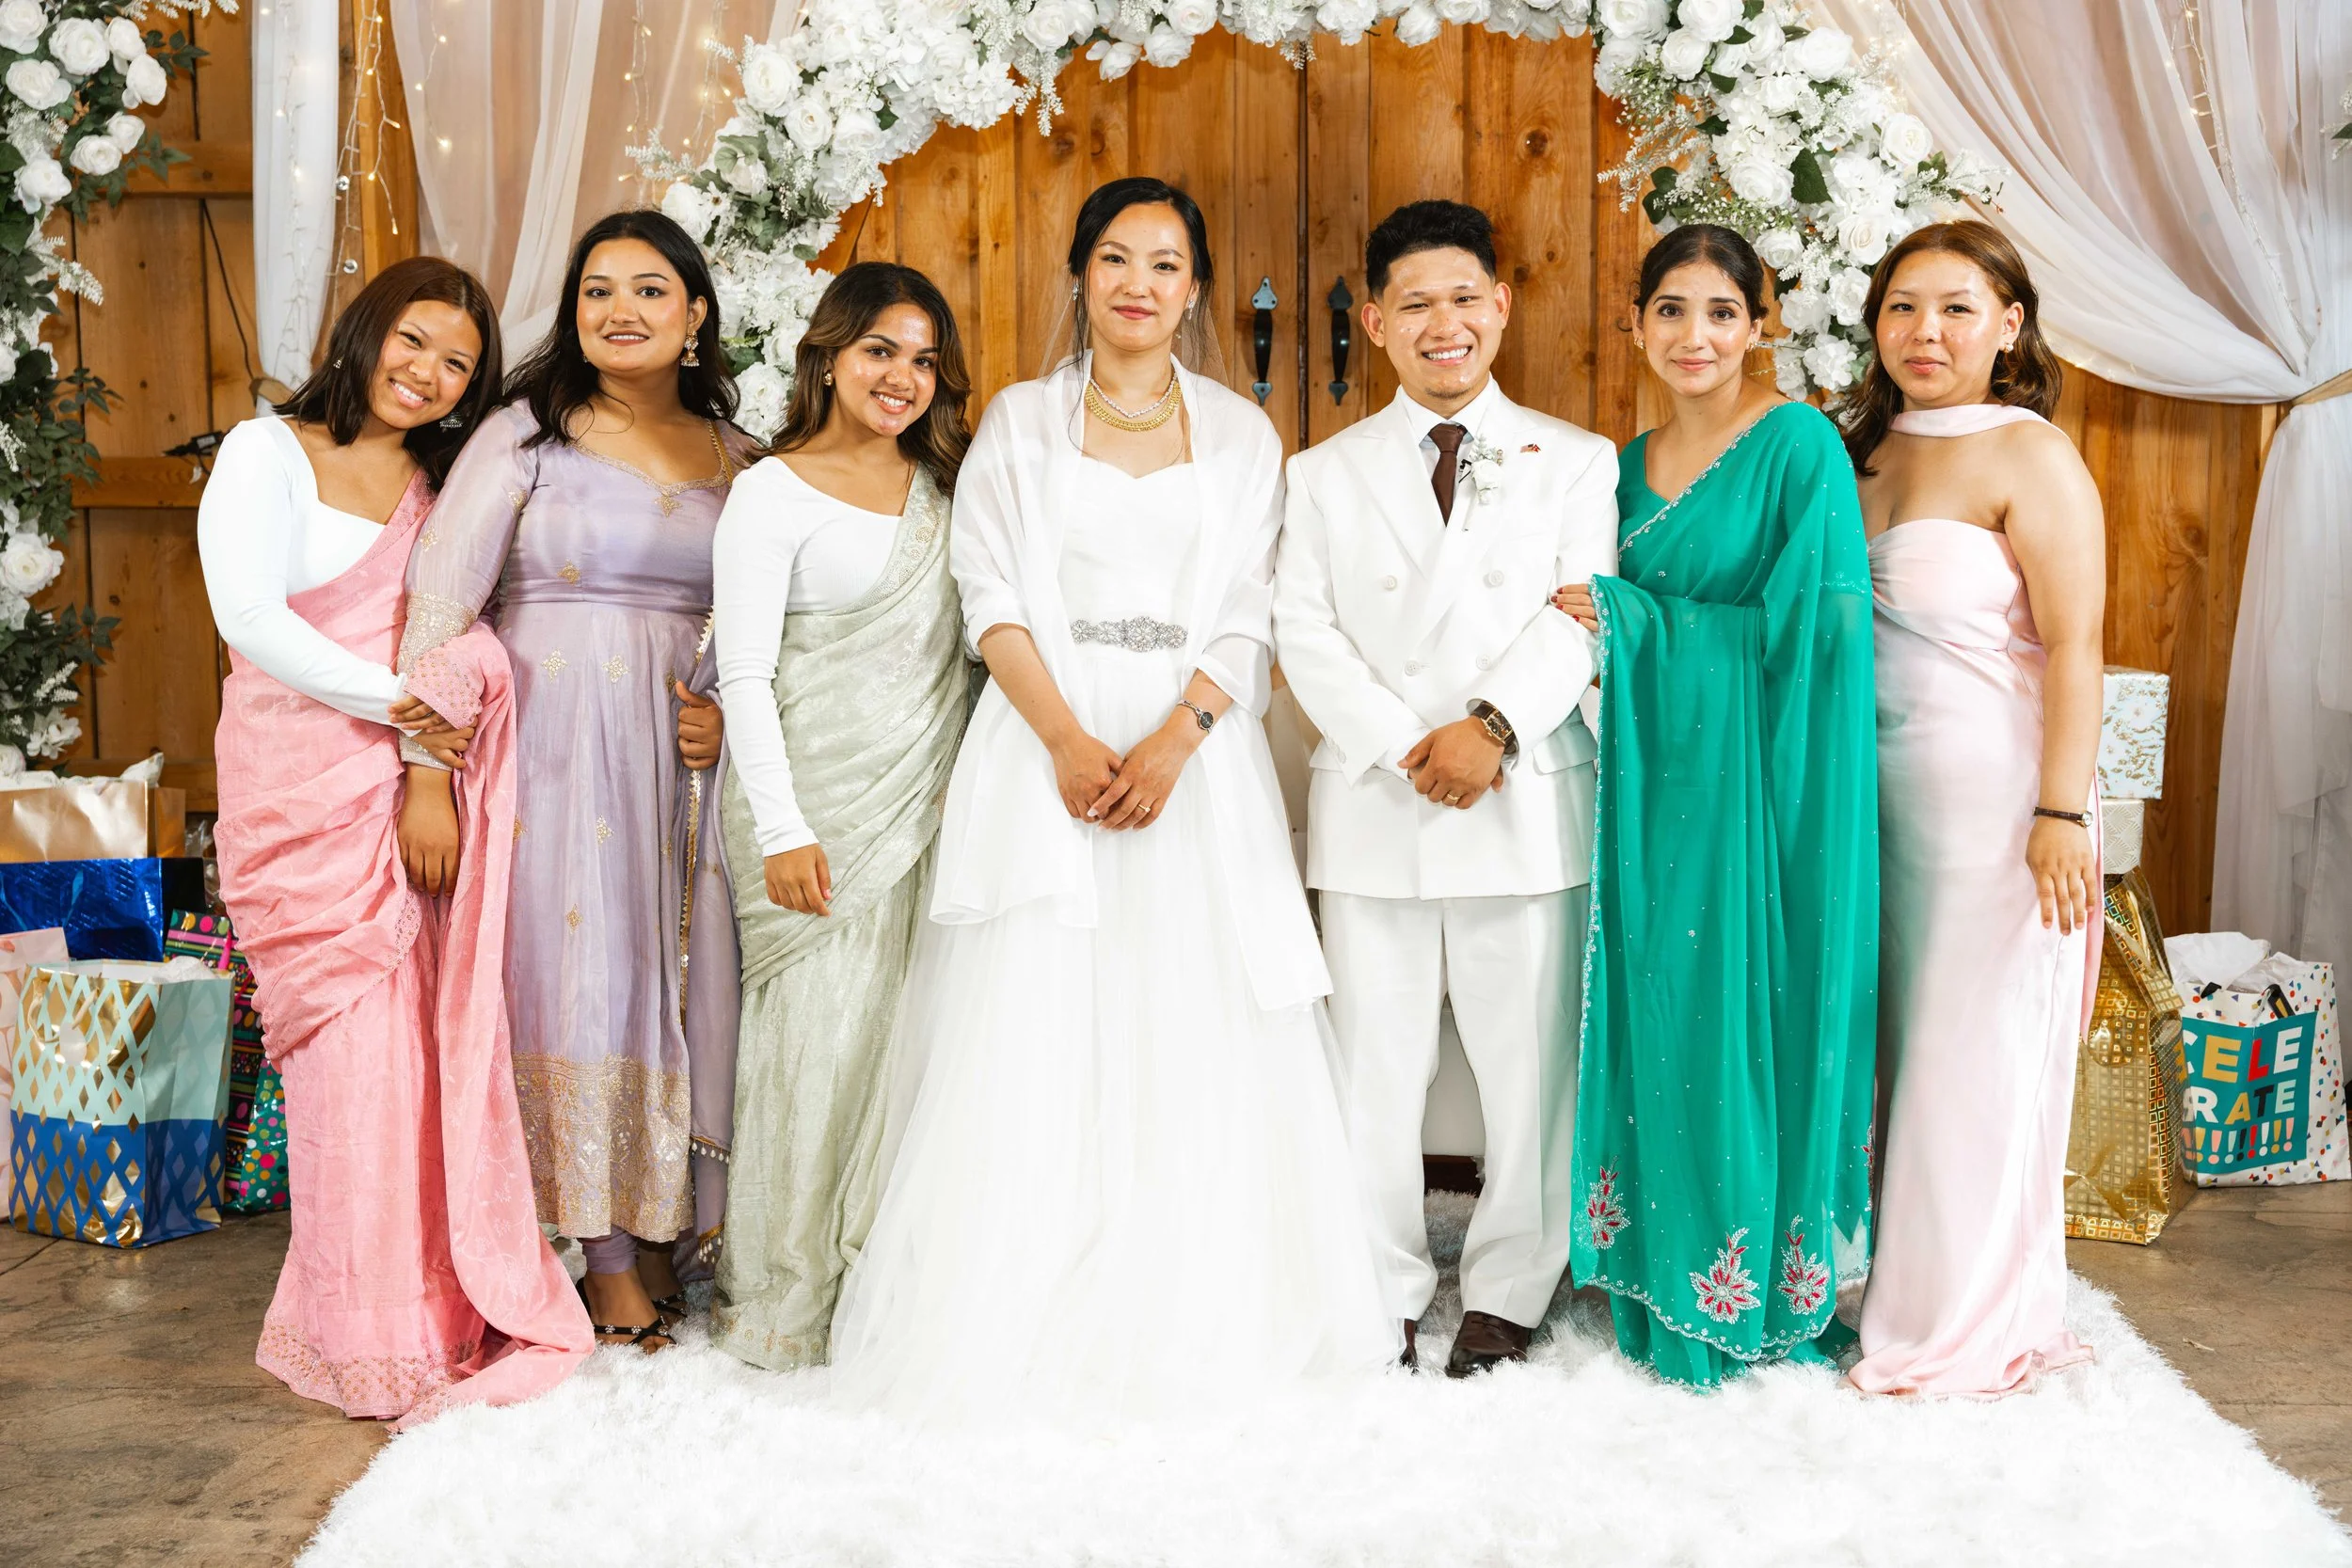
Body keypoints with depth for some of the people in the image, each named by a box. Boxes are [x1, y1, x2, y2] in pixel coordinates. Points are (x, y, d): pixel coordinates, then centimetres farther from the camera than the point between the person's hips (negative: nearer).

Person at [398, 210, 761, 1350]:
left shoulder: (737, 462, 10)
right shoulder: (527, 435, 0)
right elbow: (437, 604, -6)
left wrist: (732, 717, -5)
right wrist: (426, 772, -13)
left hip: (679, 753, 3)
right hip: (552, 743, -3)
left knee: (677, 980, 4)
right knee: (577, 973, -3)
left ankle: (660, 1236, 18)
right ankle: (607, 1255, 8)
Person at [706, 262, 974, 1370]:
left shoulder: (943, 487, 14)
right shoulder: (772, 493, -3)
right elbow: (743, 676, -7)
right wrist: (782, 830, -14)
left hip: (925, 808, 5)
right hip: (817, 805, -5)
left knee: (912, 1032, 5)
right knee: (818, 1037, -3)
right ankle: (783, 1297, 11)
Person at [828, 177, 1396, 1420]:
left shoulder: (1240, 435, 11)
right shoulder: (1019, 422, 9)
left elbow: (1246, 616, 4)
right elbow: (992, 598, 1)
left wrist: (1173, 740, -13)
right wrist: (1067, 739, -13)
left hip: (1196, 749, 1)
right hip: (1046, 742, -1)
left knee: (1192, 1032, 0)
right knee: (1028, 1029, -4)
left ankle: (1192, 1321, 12)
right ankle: (1011, 1317, 6)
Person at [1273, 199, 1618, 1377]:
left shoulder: (1575, 462, 10)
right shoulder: (1327, 474, 12)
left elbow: (1580, 616, -2)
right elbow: (1304, 632, 1)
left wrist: (1493, 725, -17)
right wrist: (1401, 746, -12)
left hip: (1528, 804, -1)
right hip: (1372, 806, 1)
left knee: (1527, 1060, 4)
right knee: (1373, 1067, 5)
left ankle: (1504, 1294, 19)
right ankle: (1383, 1292, 19)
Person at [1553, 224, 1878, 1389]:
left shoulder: (1800, 445, -8)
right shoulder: (1629, 464, 12)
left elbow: (1800, 628, -15)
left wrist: (1627, 616, -13)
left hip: (1761, 784, -6)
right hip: (1655, 778, 6)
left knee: (1748, 1025, 1)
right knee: (1656, 1025, 10)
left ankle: (1756, 1291, 16)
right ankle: (1663, 1290, 22)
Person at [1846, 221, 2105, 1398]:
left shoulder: (2028, 456, -9)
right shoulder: (1864, 450, 11)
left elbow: (2074, 647, -14)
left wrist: (2061, 815, -19)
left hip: (1994, 794, -6)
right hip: (1881, 793, 6)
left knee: (1978, 1054, 3)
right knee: (1902, 1045, 12)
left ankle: (1974, 1325, 16)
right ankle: (1909, 1288, 25)